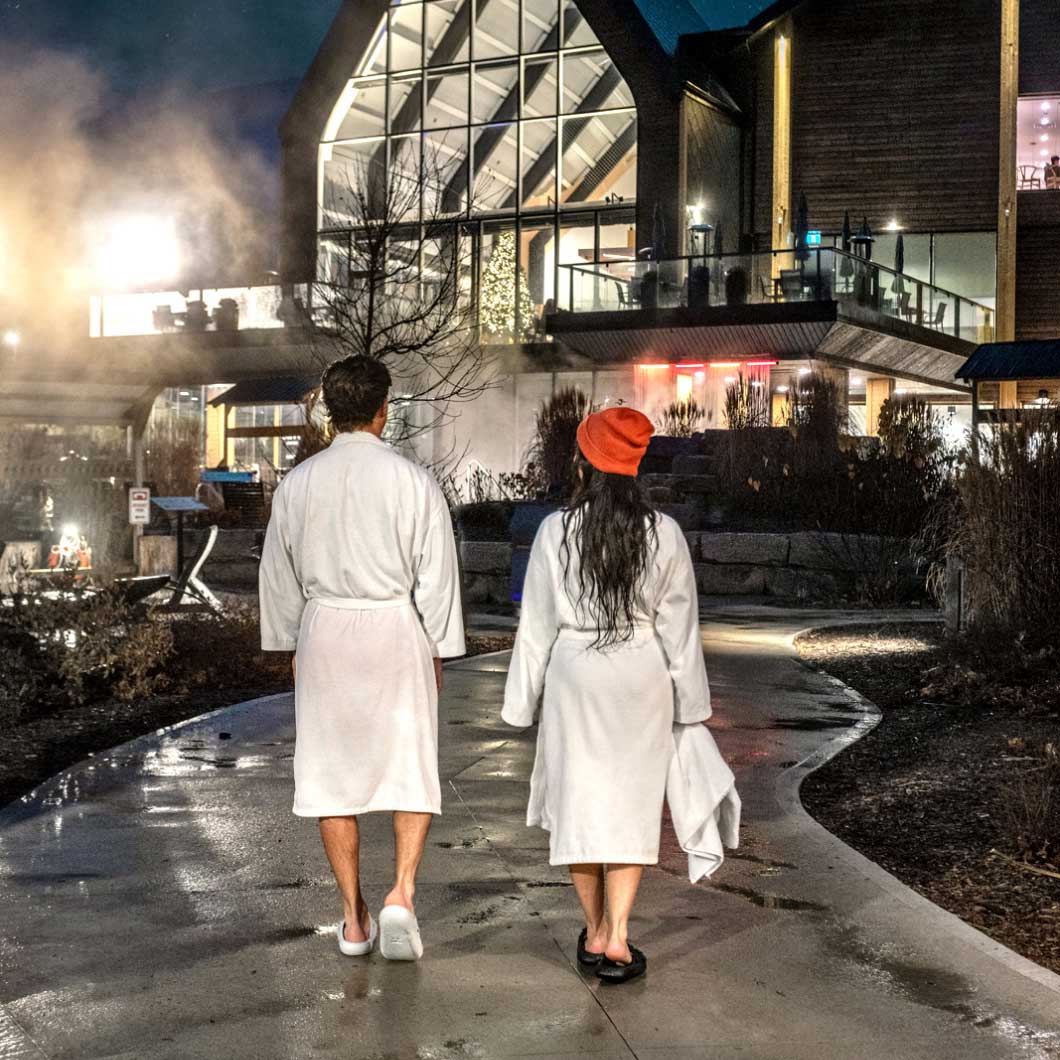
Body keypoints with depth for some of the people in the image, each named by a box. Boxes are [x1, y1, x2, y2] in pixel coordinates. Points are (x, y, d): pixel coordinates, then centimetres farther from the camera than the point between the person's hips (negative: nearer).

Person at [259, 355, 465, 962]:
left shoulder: (299, 483, 1)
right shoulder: (414, 481, -8)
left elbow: (280, 574, 9)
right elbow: (436, 576, -4)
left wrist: (291, 645, 20)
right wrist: (437, 650, 6)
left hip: (324, 634, 3)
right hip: (396, 633, -2)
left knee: (332, 773, 10)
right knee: (413, 769, 9)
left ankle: (355, 918, 16)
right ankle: (402, 894, -8)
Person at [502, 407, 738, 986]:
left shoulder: (556, 530, -9)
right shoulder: (664, 533, -6)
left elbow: (537, 622, -4)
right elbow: (680, 625, -1)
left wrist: (525, 698, 5)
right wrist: (689, 699, 8)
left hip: (574, 677, 0)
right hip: (642, 678, 1)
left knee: (580, 800, 12)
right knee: (631, 805, 9)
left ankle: (595, 932, 22)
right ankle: (617, 937, 2)